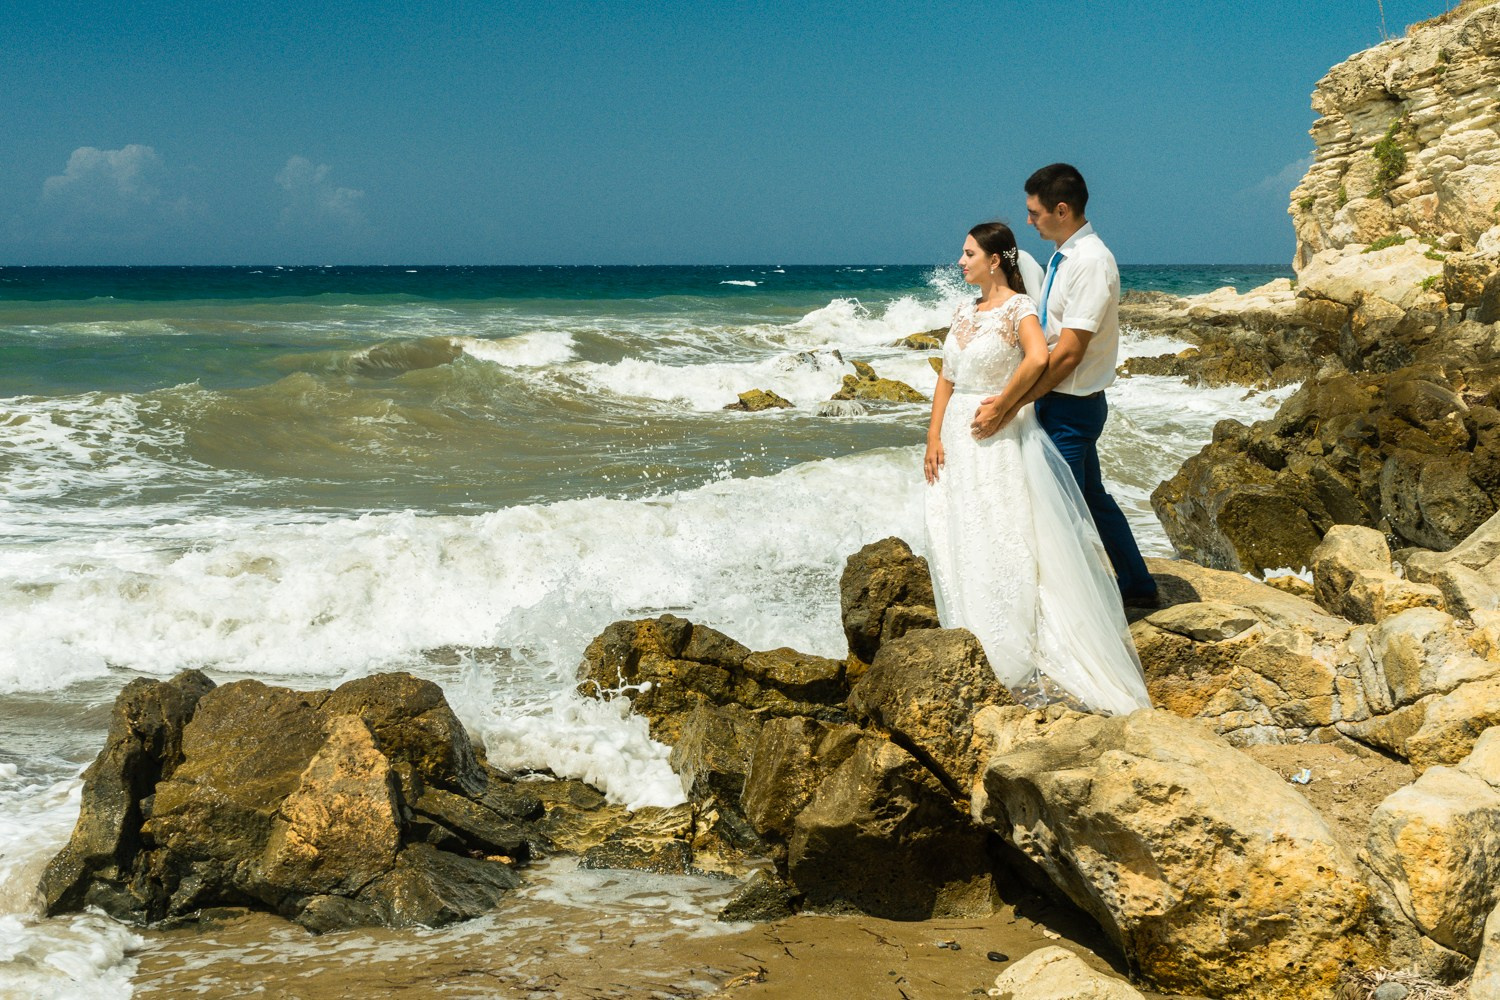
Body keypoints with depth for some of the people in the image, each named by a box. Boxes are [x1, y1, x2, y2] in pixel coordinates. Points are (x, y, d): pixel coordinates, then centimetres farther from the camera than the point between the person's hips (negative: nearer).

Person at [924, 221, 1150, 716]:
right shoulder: (965, 312, 12)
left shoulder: (1018, 308, -10)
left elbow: (1037, 359, -29)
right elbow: (947, 378, 12)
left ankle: (1017, 656, -1)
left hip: (999, 438, -8)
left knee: (1003, 541, -7)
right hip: (957, 435, 8)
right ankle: (974, 648, 19)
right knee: (956, 541, 8)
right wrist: (934, 436, 4)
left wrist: (1001, 405, -19)